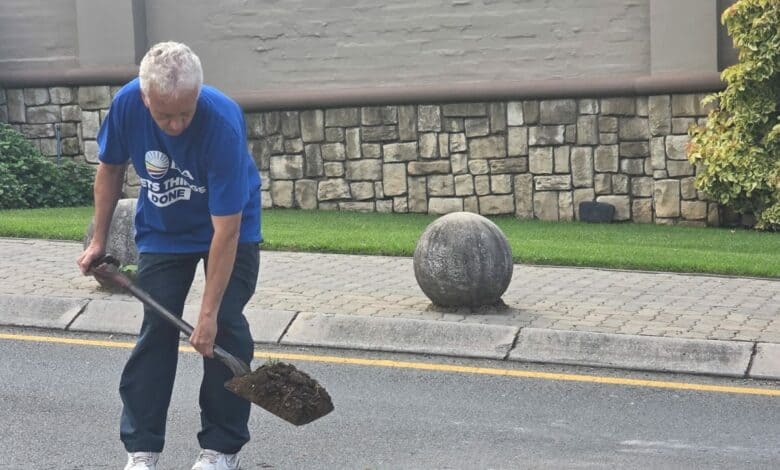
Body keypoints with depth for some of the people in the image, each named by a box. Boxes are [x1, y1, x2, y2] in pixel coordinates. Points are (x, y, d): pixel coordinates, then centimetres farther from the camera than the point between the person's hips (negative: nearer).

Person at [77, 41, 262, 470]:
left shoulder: (223, 123, -36)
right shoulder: (126, 104, -25)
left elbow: (226, 228, -33)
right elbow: (111, 168, -2)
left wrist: (208, 312, -32)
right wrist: (98, 240, 0)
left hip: (230, 228, -3)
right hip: (162, 231, 3)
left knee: (224, 329, -8)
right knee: (156, 328, -4)